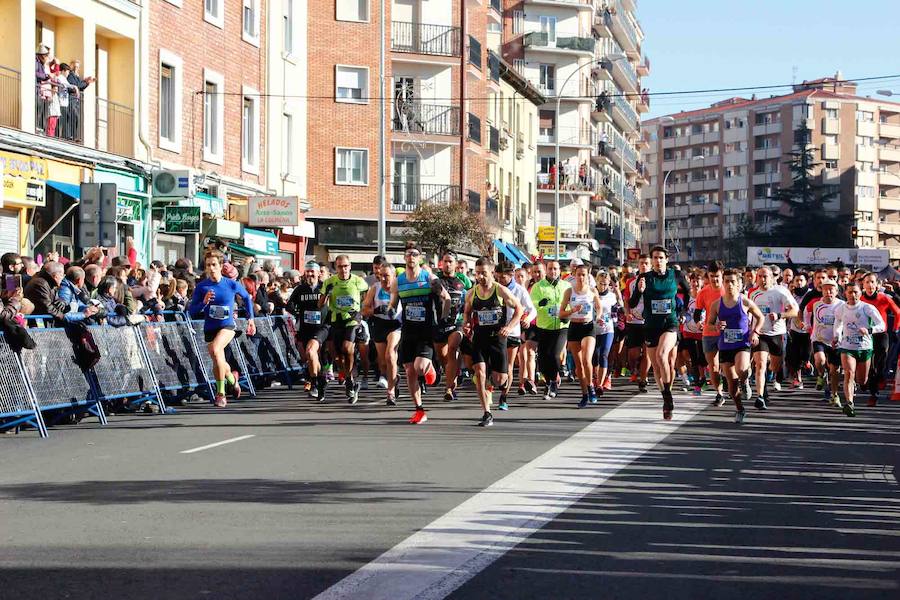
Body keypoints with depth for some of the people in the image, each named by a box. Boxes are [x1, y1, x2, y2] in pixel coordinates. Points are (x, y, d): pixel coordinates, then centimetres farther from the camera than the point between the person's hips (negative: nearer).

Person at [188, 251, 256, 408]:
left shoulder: (232, 284, -7)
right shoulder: (201, 287, -6)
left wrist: (250, 318, 14)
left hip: (227, 326, -3)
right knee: (218, 363, 10)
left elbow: (247, 297, 13)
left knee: (215, 350, -30)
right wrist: (204, 302, -22)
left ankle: (221, 392, -20)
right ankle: (232, 379, 44)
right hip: (210, 329, 3)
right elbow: (192, 311, -5)